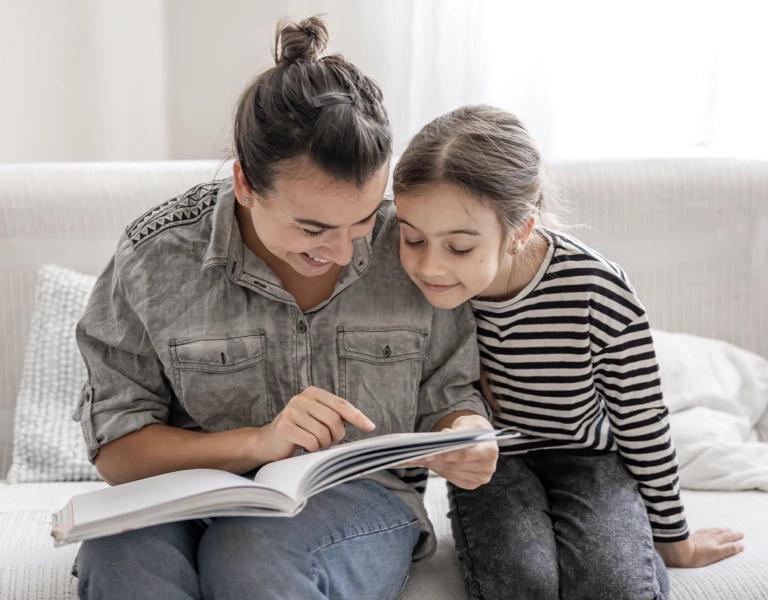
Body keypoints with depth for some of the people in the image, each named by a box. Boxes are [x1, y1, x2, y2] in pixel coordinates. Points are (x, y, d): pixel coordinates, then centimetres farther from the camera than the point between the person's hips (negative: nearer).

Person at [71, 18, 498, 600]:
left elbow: (448, 394, 8)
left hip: (357, 499, 0)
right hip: (192, 498, 1)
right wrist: (259, 441, -21)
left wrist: (466, 436, -16)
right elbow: (115, 448, -7)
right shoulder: (155, 258, -9)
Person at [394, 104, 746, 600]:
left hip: (586, 458, -1)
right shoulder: (420, 283, -20)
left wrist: (673, 538, 2)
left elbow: (642, 423, -9)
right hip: (487, 461, 1)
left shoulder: (599, 295, -26)